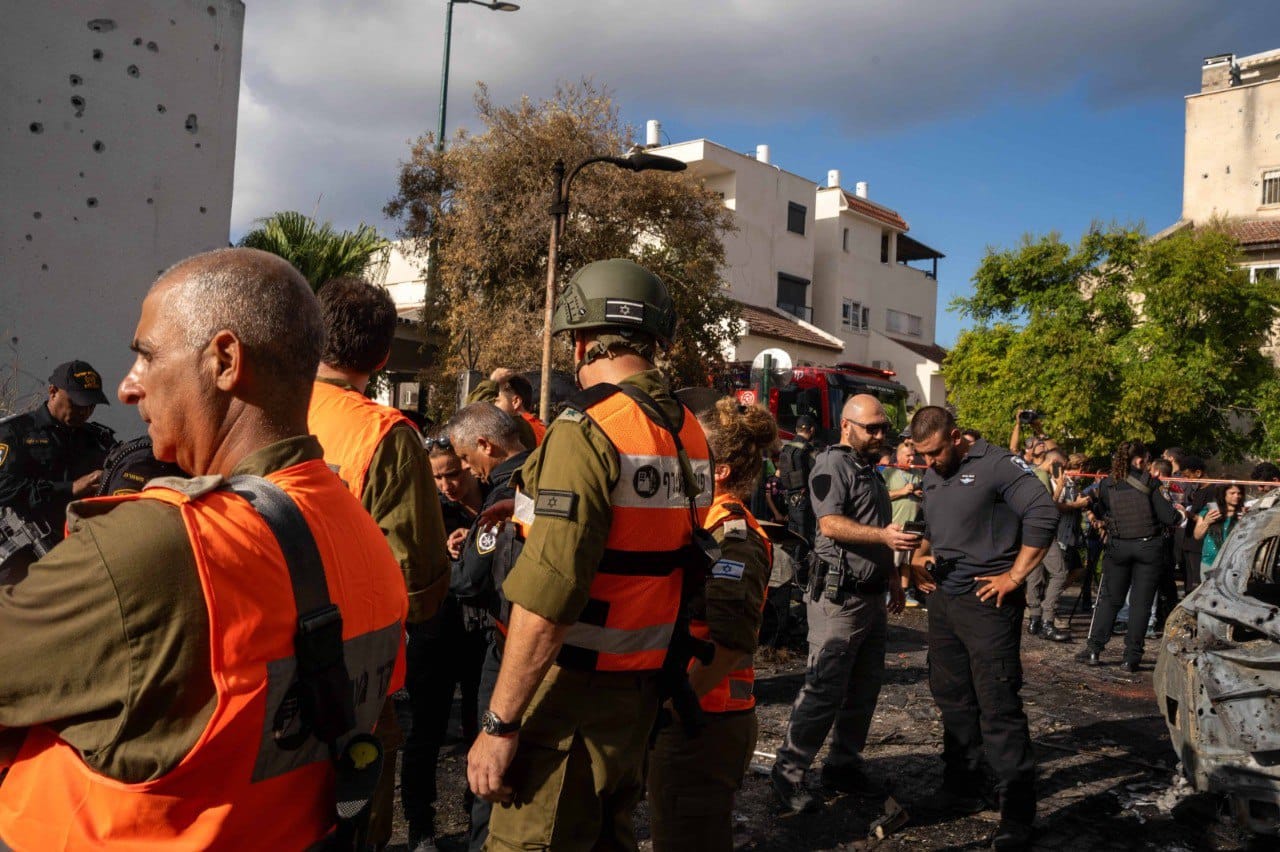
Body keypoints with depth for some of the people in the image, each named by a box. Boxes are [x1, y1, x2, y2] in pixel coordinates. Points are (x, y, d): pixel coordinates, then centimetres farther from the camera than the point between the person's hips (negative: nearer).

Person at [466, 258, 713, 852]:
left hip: (575, 692, -8)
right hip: (642, 688, 8)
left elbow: (546, 600, -25)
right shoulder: (690, 434, 4)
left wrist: (499, 723, -18)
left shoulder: (588, 431, -19)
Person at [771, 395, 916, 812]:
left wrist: (893, 575, 23)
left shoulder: (870, 470, 18)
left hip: (872, 595, 9)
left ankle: (843, 764, 25)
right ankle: (789, 770, 3)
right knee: (825, 688, -7)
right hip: (839, 595, -9)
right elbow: (830, 524, -22)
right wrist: (883, 535, -32)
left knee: (865, 688, 13)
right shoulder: (832, 464, -10)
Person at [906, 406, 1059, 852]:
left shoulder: (996, 465, -13)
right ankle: (962, 789, 30)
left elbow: (1043, 514, -20)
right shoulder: (932, 475, 12)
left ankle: (1017, 814, 5)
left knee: (998, 706, -5)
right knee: (952, 696, 15)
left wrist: (1015, 576, -17)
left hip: (986, 600, -8)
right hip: (943, 598, 8)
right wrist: (918, 558, 9)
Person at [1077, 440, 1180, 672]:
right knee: (1141, 602, 5)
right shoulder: (1149, 483, -9)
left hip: (1118, 546, 2)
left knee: (1109, 598, 13)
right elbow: (1168, 517, -9)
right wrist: (1179, 513, 10)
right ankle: (1132, 657, 5)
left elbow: (1101, 513, 10)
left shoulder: (1107, 485, -1)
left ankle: (1094, 648, 9)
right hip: (1148, 546, -2)